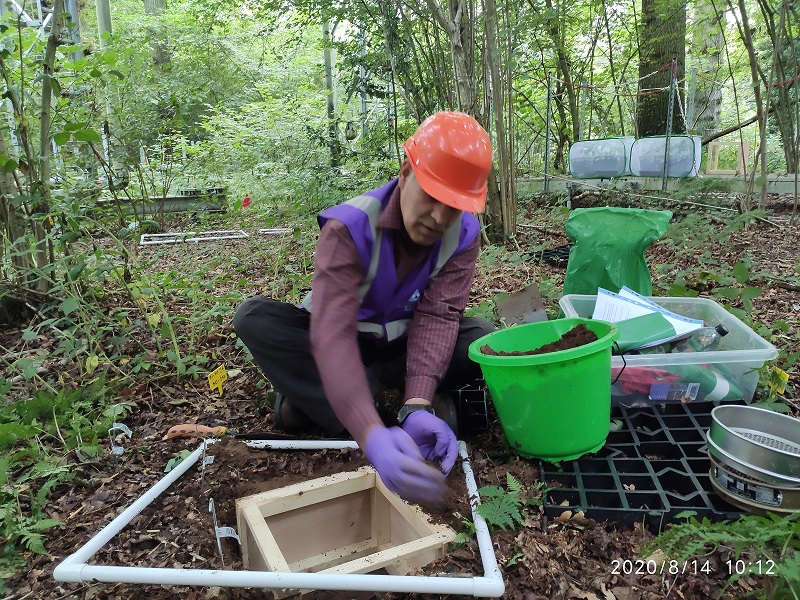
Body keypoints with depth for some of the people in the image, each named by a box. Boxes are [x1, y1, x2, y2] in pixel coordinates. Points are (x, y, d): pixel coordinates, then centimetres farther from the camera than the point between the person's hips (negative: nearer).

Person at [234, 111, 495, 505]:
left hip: (404, 344, 3)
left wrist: (417, 405, -43)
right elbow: (332, 333, -42)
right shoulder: (350, 227, -31)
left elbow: (438, 317, -26)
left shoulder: (464, 234, -18)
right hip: (349, 344, -3)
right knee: (254, 317, -27)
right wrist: (372, 436, -56)